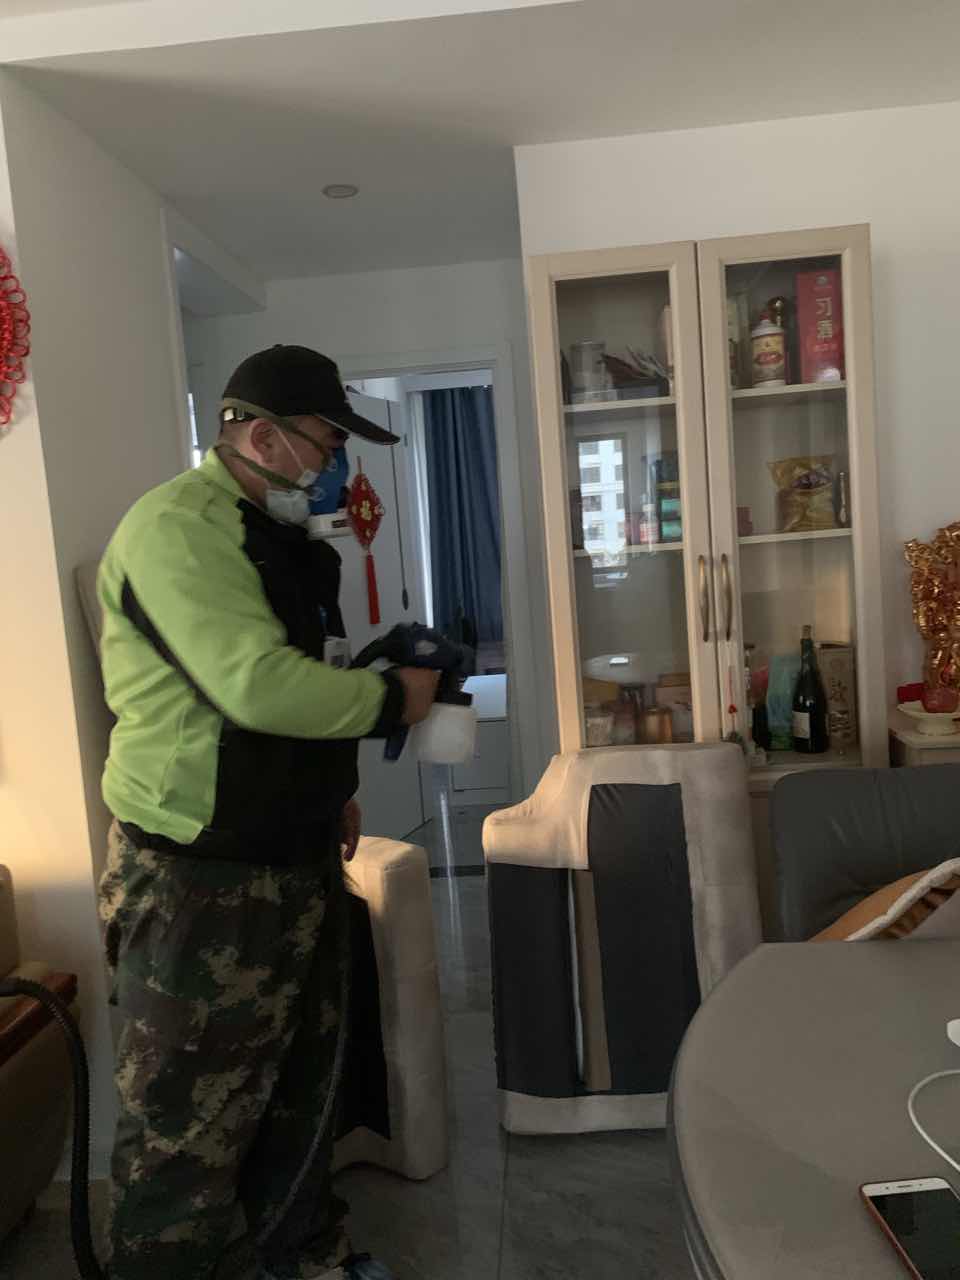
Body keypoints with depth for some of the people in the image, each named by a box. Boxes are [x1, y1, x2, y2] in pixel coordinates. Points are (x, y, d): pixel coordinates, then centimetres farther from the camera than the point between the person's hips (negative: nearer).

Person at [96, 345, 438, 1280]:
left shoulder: (272, 534, 14)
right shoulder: (178, 526, -18)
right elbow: (256, 682, -30)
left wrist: (329, 789, 16)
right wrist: (391, 698, -15)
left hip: (297, 862, 10)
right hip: (201, 887, -10)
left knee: (301, 1084, 24)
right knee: (190, 1125, 6)